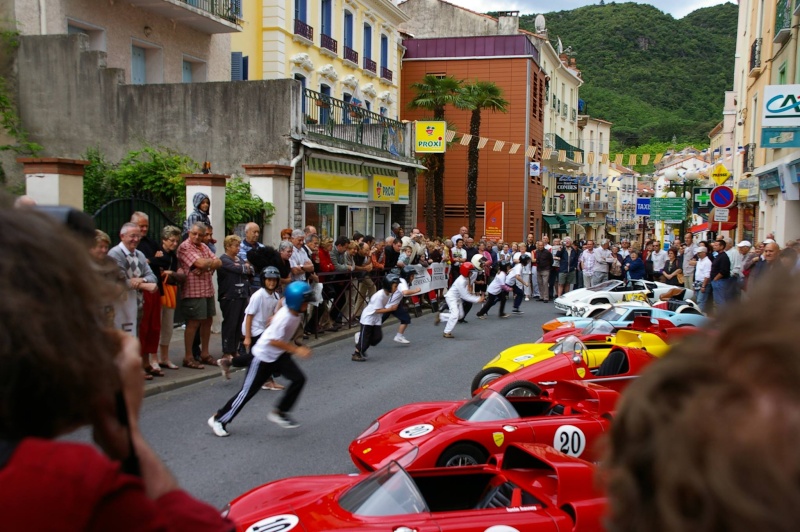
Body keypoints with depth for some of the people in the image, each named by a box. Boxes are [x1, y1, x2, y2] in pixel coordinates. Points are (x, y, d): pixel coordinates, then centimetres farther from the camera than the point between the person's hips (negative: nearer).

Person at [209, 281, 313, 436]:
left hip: (279, 355, 8)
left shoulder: (297, 310, -8)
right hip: (264, 355, -8)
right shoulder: (284, 317, -31)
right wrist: (296, 350, -35)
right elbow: (274, 341, -34)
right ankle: (218, 419, 14)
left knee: (299, 379, -5)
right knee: (248, 391, 0)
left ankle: (279, 413, 9)